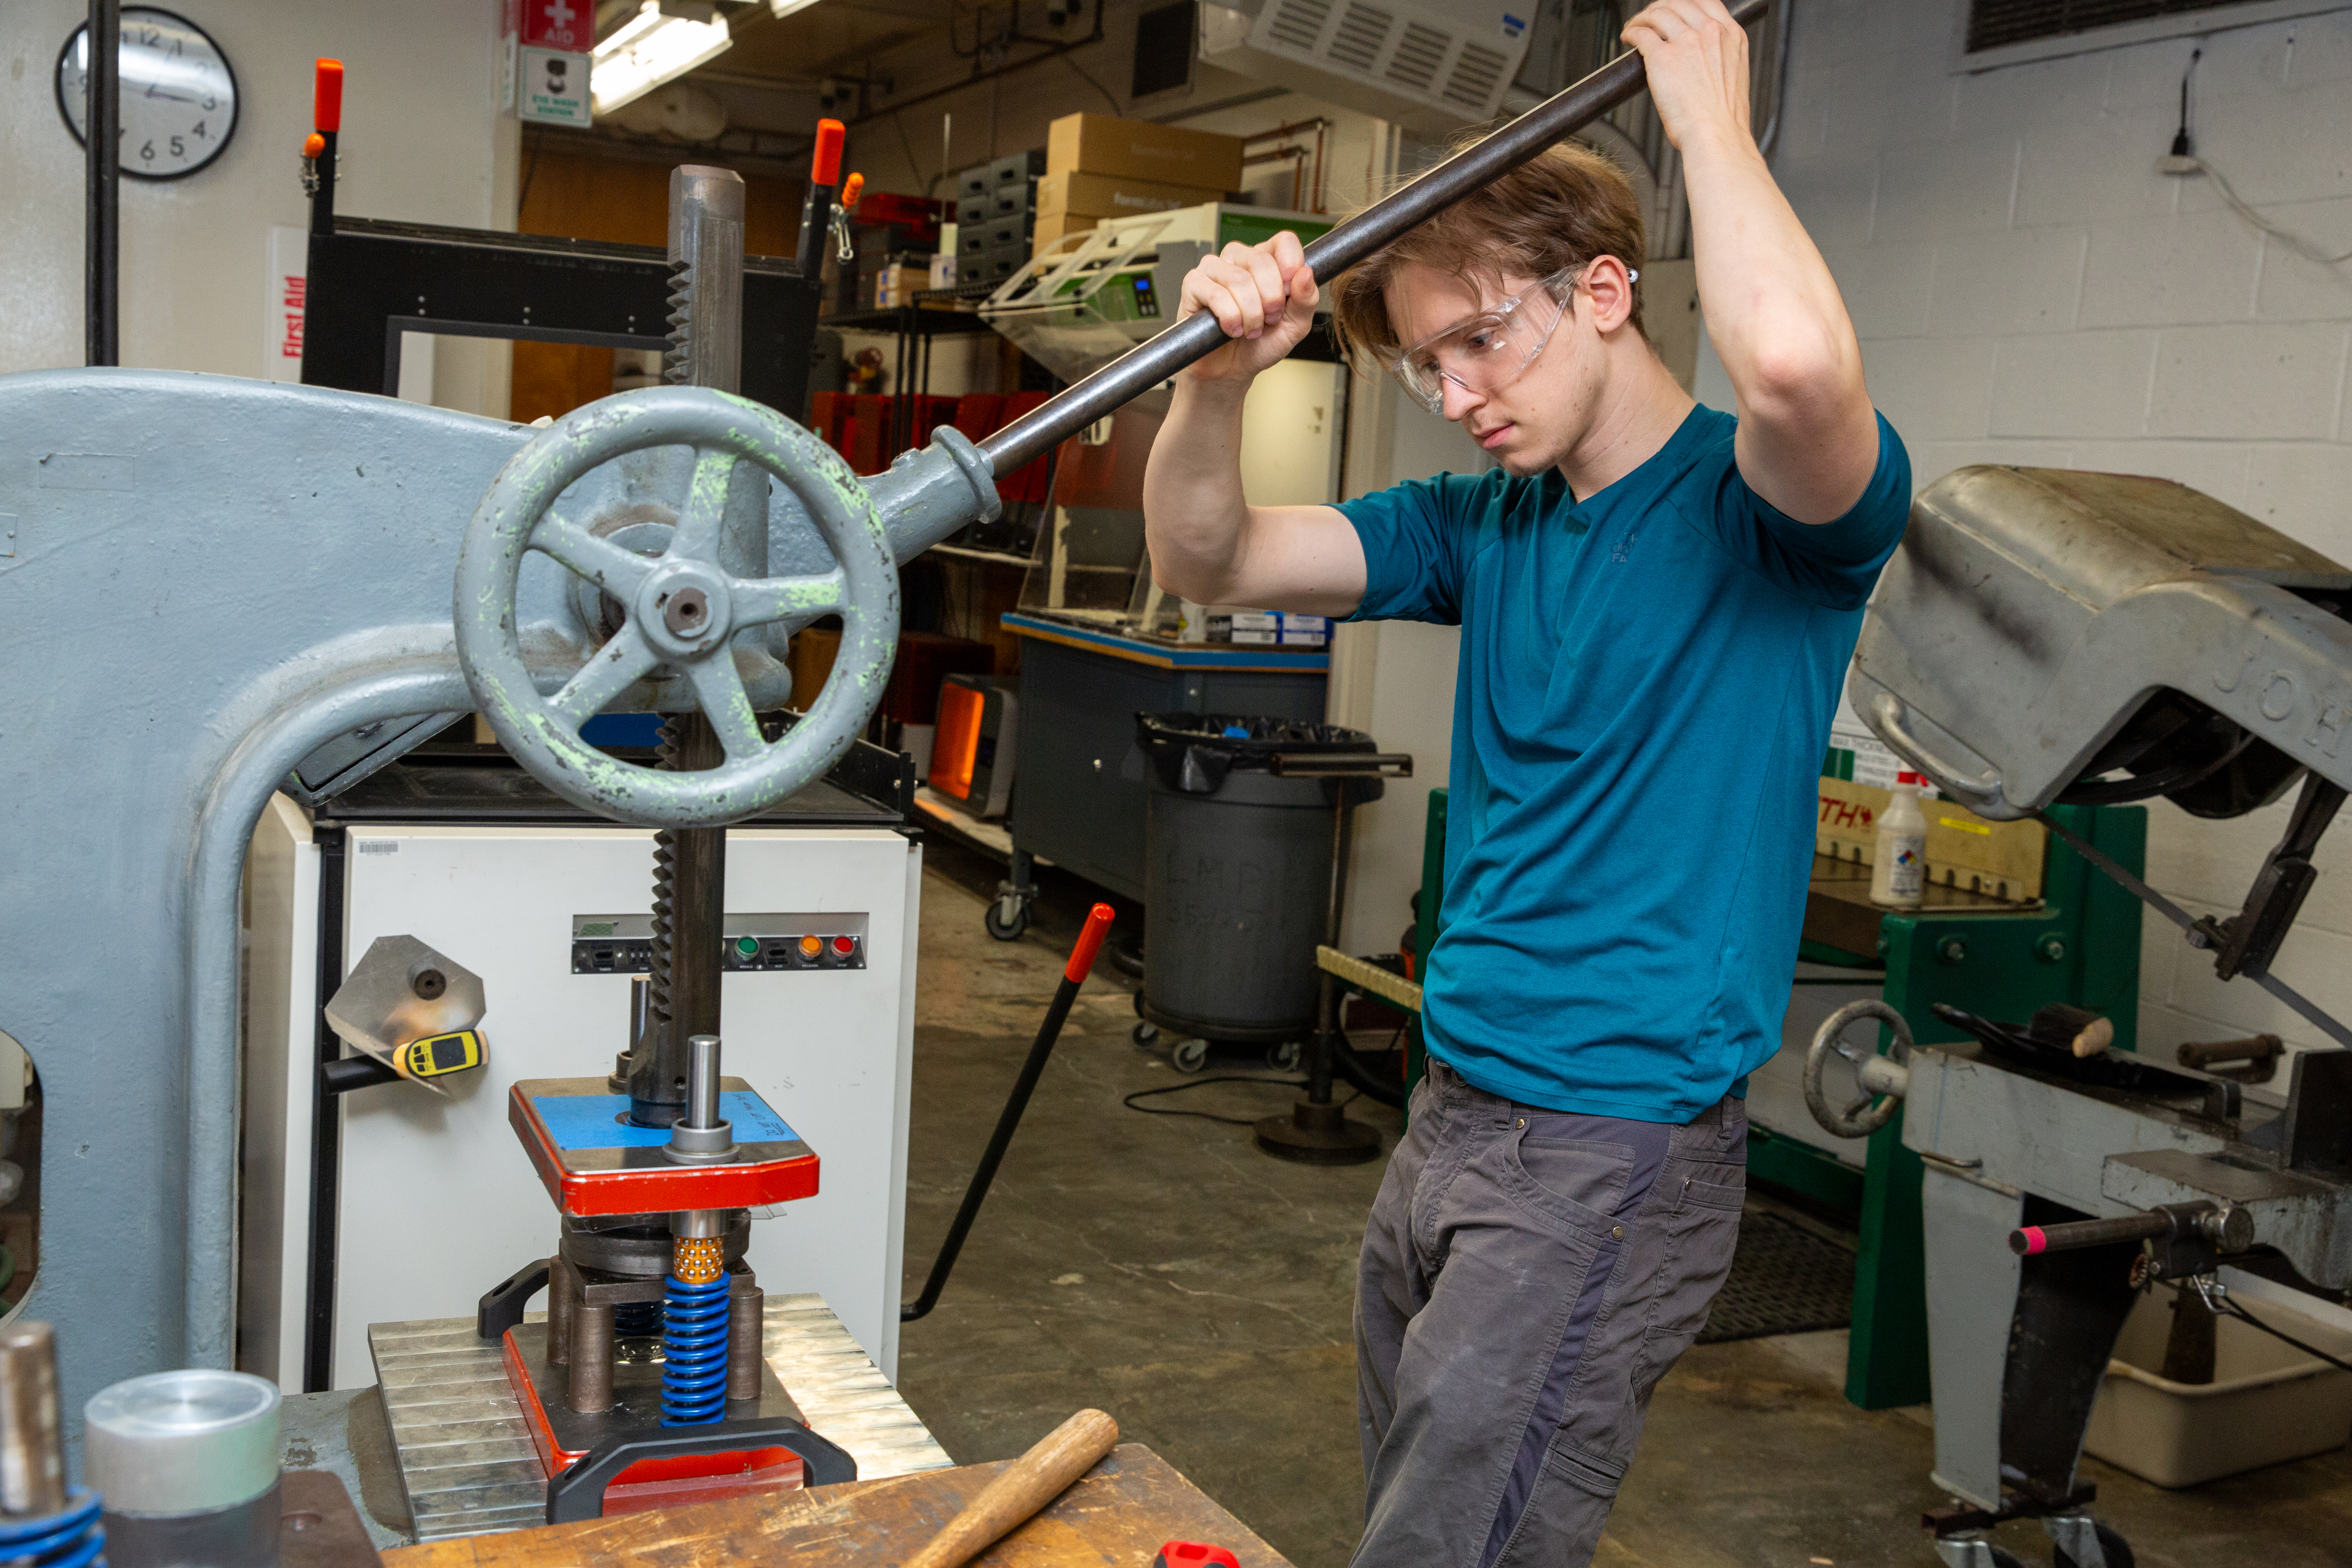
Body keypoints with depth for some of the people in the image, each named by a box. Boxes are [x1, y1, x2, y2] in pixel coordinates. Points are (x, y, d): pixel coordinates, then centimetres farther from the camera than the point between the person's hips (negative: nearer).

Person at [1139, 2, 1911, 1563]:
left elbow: (1797, 361, -34)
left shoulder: (1771, 512, -9)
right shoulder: (1481, 525, 10)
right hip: (1450, 1120, 7)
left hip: (1619, 1149, -7)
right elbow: (1209, 562, 4)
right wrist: (1220, 377, -16)